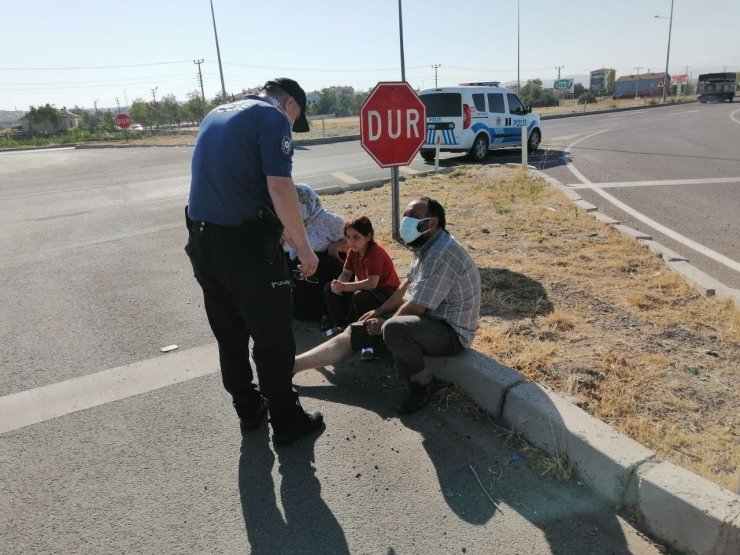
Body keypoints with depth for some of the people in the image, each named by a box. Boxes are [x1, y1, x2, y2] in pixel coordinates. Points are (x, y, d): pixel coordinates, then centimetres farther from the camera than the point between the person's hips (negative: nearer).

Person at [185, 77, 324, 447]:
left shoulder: (215, 115, 19)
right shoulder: (272, 117, -6)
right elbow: (279, 187, -19)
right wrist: (303, 247, -13)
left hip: (201, 242, 8)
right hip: (246, 244, -8)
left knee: (229, 336, 18)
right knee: (273, 339, 5)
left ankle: (249, 411, 33)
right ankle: (286, 422, 19)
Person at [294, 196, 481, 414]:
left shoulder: (440, 254, -25)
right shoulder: (426, 246, 6)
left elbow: (415, 307, -24)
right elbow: (408, 284, 17)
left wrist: (384, 323, -8)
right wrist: (380, 311, 13)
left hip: (451, 331, -10)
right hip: (428, 317, 10)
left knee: (393, 329, -38)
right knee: (353, 332, 4)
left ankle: (423, 382, -12)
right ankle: (290, 366, 5)